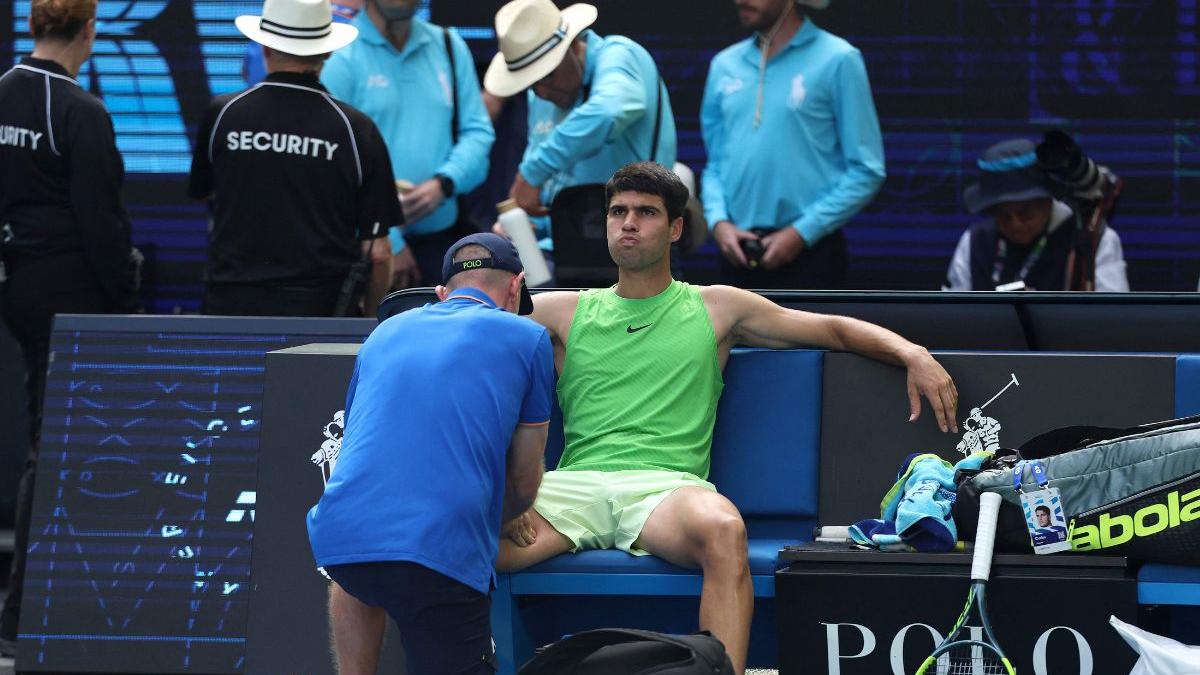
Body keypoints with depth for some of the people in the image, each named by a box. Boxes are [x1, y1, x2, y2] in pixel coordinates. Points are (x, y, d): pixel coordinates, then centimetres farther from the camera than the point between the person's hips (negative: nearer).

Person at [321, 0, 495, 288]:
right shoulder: (342, 56, -6)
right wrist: (390, 243, -13)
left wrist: (444, 183, -11)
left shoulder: (449, 46, 11)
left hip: (441, 240, 4)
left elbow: (477, 131, 10)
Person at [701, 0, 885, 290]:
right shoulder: (725, 65, 10)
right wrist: (718, 220, -3)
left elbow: (866, 170, -7)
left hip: (808, 253, -5)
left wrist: (802, 232, -13)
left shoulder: (837, 60, -5)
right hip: (739, 253, 5)